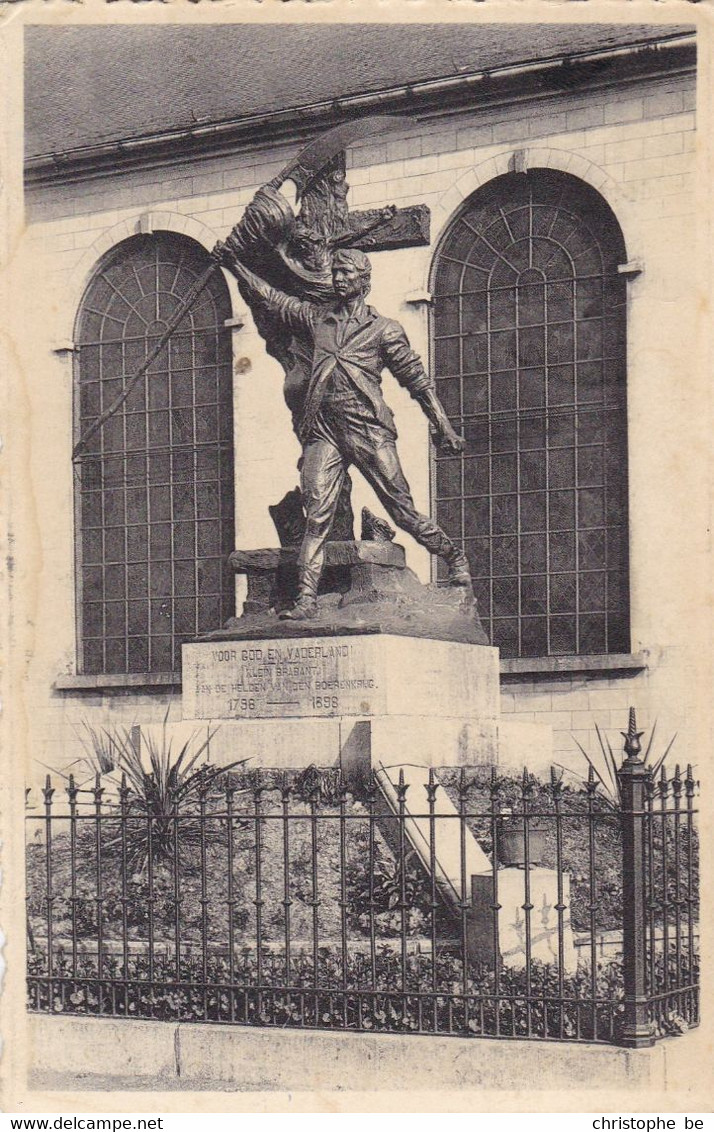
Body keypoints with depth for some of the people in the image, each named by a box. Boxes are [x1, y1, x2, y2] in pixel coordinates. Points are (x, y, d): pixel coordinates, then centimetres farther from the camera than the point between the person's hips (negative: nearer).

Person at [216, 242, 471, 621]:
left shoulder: (383, 329, 7)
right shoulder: (314, 317, 16)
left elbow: (418, 379, 8)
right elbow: (270, 299, 22)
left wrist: (444, 429, 5)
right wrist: (236, 268, 10)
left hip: (368, 429, -3)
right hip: (322, 430, 3)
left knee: (402, 510, -1)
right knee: (316, 515, -9)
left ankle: (454, 557, 20)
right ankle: (306, 598, -12)